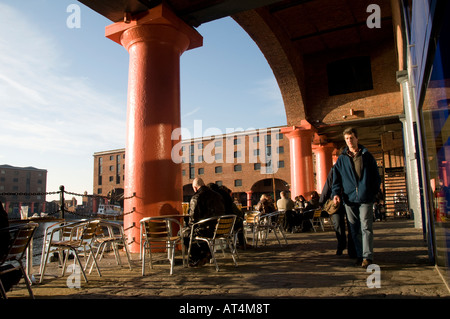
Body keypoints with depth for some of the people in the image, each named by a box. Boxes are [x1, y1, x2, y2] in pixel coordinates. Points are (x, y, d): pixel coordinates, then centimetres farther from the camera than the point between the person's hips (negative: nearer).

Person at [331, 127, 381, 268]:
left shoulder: (367, 156, 8)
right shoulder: (341, 159, 10)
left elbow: (376, 176, 11)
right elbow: (336, 178, 10)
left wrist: (374, 192, 1)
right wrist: (336, 193, -5)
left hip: (366, 198, -2)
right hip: (349, 198, 2)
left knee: (366, 227, -6)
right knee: (355, 229, 8)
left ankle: (367, 256, -5)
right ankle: (359, 254, 17)